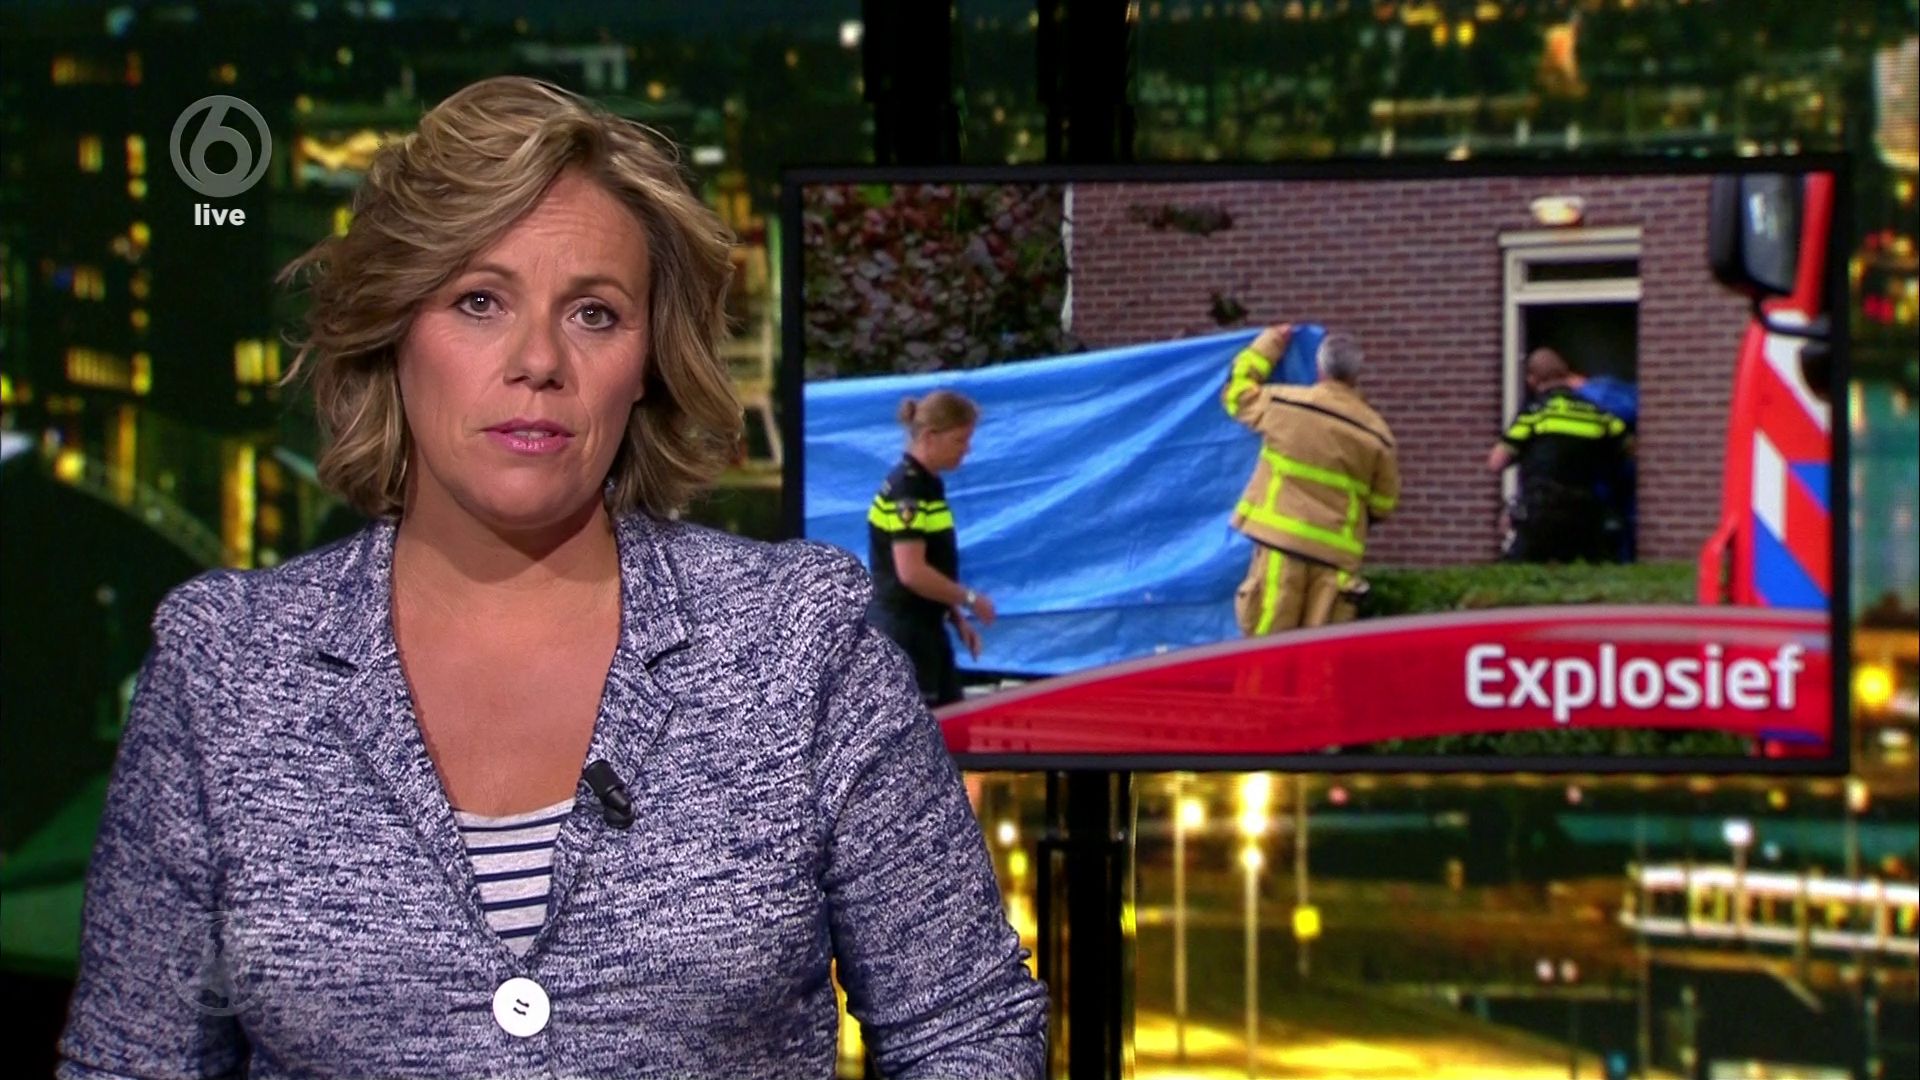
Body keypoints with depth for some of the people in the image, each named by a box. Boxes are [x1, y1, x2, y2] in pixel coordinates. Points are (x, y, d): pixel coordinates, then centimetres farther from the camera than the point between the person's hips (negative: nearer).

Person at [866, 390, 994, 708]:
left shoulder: (928, 486, 12)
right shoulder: (906, 491, -17)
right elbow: (911, 572, -24)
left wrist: (957, 618, 15)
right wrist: (970, 599, -14)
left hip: (926, 629, 10)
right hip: (903, 633, -10)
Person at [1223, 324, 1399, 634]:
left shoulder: (1283, 403, 0)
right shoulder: (1376, 434, 3)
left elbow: (1237, 393, 20)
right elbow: (1383, 503, 11)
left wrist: (1269, 343, 30)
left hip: (1280, 541, -1)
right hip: (1336, 552, 1)